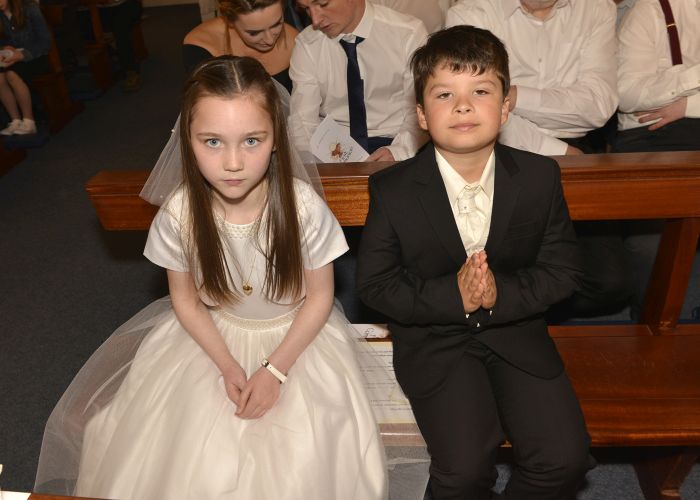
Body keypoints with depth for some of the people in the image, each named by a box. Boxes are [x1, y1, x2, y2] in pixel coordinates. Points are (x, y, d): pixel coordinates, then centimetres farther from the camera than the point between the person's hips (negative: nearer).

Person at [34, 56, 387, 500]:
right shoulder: (178, 215, -21)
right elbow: (185, 298, -4)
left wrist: (275, 368, -15)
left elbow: (320, 296, -12)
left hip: (296, 335, -1)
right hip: (212, 336, 2)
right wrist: (228, 365, -11)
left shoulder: (303, 207, -26)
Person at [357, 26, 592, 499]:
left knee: (566, 458, -10)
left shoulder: (540, 177, -7)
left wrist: (500, 292, -21)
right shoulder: (392, 189, -13)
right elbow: (375, 283, -8)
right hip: (432, 339, -2)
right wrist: (453, 295, -22)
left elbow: (563, 270, -2)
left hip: (516, 328, 3)